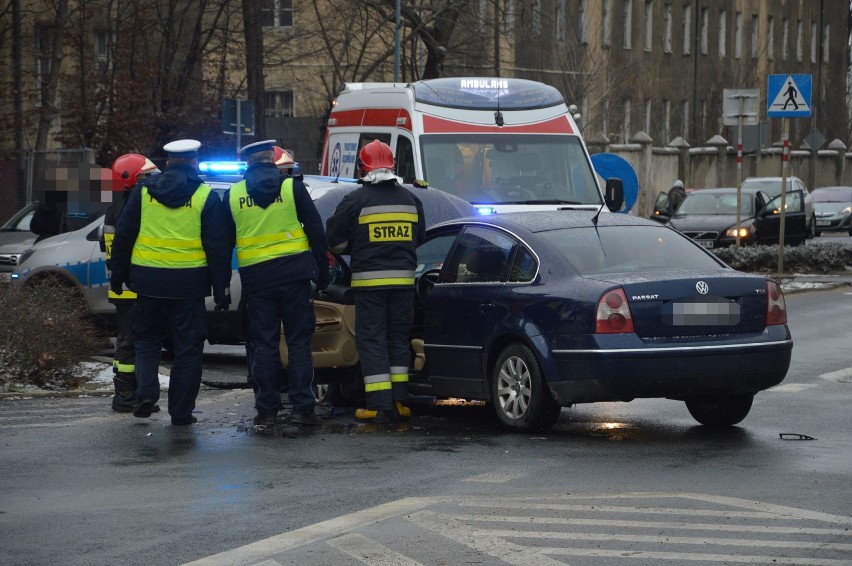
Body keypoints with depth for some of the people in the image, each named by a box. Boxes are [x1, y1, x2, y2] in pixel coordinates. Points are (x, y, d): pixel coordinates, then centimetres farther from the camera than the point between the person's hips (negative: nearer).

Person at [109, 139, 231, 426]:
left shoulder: (143, 192, 3)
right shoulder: (206, 197, -3)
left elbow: (123, 237, 6)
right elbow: (218, 248, -4)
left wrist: (118, 275, 14)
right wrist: (222, 289, 0)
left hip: (149, 281, 2)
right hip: (189, 284, -2)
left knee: (147, 338, 18)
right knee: (188, 348, 6)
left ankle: (146, 390, -3)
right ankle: (181, 412, 6)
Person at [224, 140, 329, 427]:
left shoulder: (233, 194, 4)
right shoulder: (292, 187, -1)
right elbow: (315, 230, -1)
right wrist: (322, 271, 6)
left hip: (255, 276, 1)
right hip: (294, 271, -1)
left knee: (264, 344, 6)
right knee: (299, 341, 4)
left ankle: (267, 409, 5)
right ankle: (302, 406, 0)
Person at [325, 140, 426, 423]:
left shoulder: (355, 200, -7)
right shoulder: (410, 199, 8)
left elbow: (334, 239, -2)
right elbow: (419, 237, 19)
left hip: (369, 280, -4)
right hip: (403, 279, 4)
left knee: (371, 339, 0)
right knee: (398, 337, 14)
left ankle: (379, 405, -7)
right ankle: (397, 401, 12)